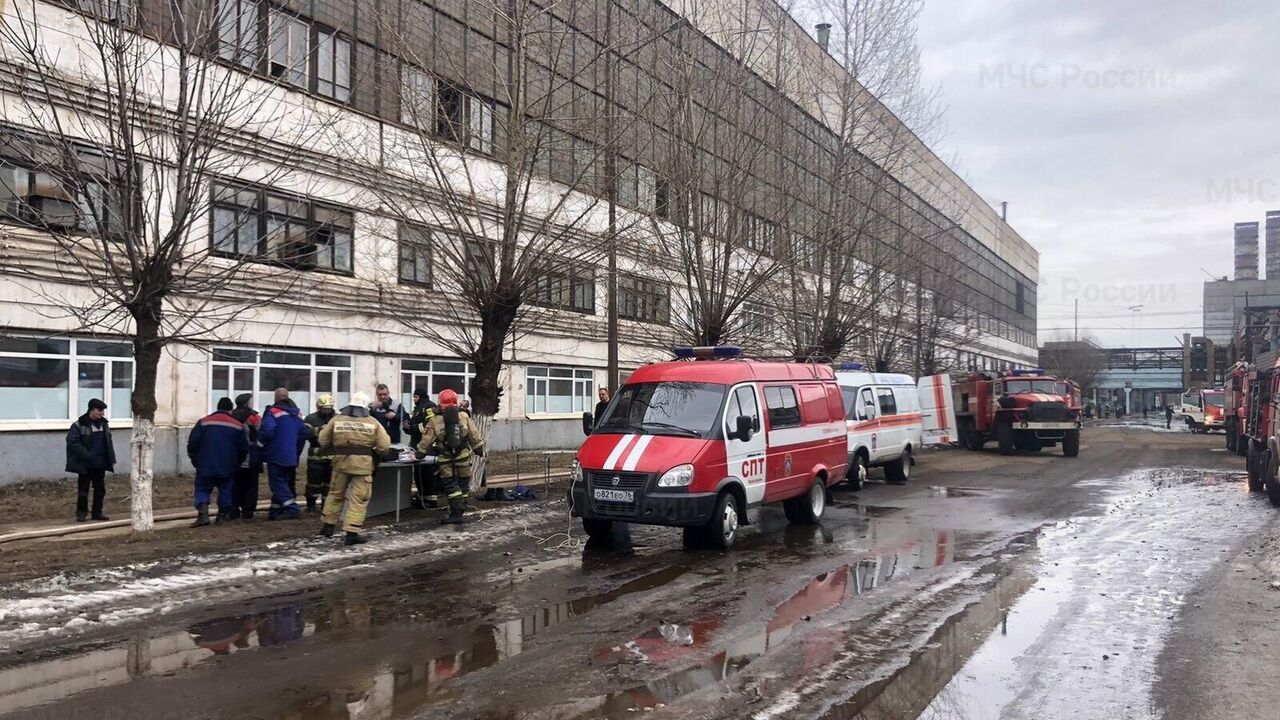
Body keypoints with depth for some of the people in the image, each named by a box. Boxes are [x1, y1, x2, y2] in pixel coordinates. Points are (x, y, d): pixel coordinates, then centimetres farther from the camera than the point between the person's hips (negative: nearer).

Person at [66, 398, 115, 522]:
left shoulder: (104, 424, 11)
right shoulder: (78, 425, -9)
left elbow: (108, 443, 17)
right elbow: (73, 442, -15)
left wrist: (111, 460, 11)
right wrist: (86, 455, -20)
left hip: (100, 464, 6)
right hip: (85, 465, -6)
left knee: (100, 489, 9)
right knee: (83, 489, 0)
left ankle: (97, 512, 18)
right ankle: (81, 513, 10)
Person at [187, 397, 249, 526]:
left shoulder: (204, 422, -1)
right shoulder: (238, 425, 2)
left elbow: (192, 443, -4)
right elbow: (244, 449, 5)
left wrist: (195, 460, 11)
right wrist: (237, 463, 21)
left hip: (206, 467, -1)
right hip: (228, 468, 1)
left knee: (202, 490, 6)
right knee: (225, 491, 14)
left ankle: (203, 513, -12)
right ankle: (223, 515, 14)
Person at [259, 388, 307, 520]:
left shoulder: (273, 412, -12)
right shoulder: (297, 413, 11)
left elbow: (267, 430, -24)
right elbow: (303, 432, 12)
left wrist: (262, 441, -3)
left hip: (276, 456, -7)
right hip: (291, 458, 7)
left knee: (278, 484, -4)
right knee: (286, 483, 13)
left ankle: (292, 509, -15)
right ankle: (276, 511, 19)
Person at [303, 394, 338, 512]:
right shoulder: (311, 418, 3)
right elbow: (305, 433, -10)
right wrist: (318, 430, -24)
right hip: (316, 457, -2)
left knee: (330, 482, 9)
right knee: (314, 481, 5)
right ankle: (311, 505, 19)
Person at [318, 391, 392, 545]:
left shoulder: (337, 420, 4)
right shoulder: (372, 422, -1)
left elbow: (323, 441, 7)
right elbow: (384, 446, -5)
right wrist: (375, 454, 15)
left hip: (341, 462, 3)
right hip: (362, 464, -3)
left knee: (335, 494, 21)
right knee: (358, 499, 2)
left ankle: (328, 525, 29)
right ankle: (352, 532, -2)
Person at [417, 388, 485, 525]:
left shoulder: (435, 421, -9)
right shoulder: (464, 417, -3)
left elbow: (426, 440, -5)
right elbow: (475, 436, 3)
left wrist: (420, 452, 10)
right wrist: (480, 449, 15)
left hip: (445, 459, -2)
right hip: (463, 457, 2)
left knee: (450, 485, 4)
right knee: (463, 483, 14)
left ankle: (456, 513, -5)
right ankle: (459, 510, 19)